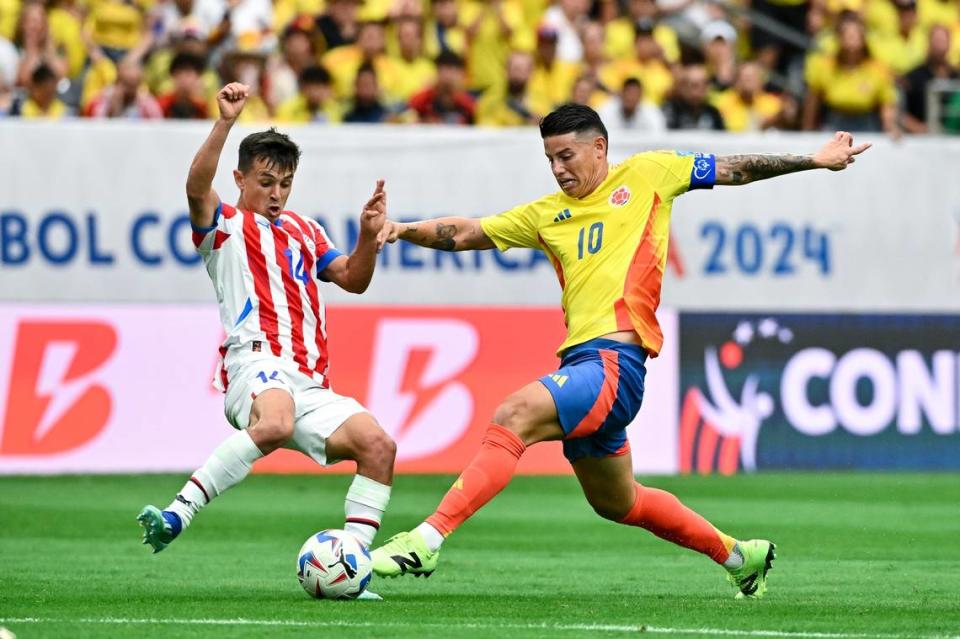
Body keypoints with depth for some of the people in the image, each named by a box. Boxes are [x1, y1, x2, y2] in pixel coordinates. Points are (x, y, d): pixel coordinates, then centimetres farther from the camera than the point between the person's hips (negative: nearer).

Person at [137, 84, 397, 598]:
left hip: (309, 382, 7)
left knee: (378, 445, -13)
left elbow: (352, 280, 23)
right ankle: (177, 515, -39)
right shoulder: (225, 227, 9)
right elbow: (197, 187, -13)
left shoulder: (304, 231, 28)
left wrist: (368, 236, 4)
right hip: (255, 362, -7)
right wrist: (226, 123, -24)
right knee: (276, 423, -40)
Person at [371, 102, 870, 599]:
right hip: (578, 362, 8)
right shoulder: (547, 214, 20)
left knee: (512, 417, -27)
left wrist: (814, 160, 17)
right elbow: (467, 234, 17)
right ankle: (737, 555, 38)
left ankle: (427, 539, -33)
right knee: (616, 503, 20)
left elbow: (733, 170, 16)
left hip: (616, 360, -8)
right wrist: (406, 230, 1)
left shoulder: (646, 174, 9)